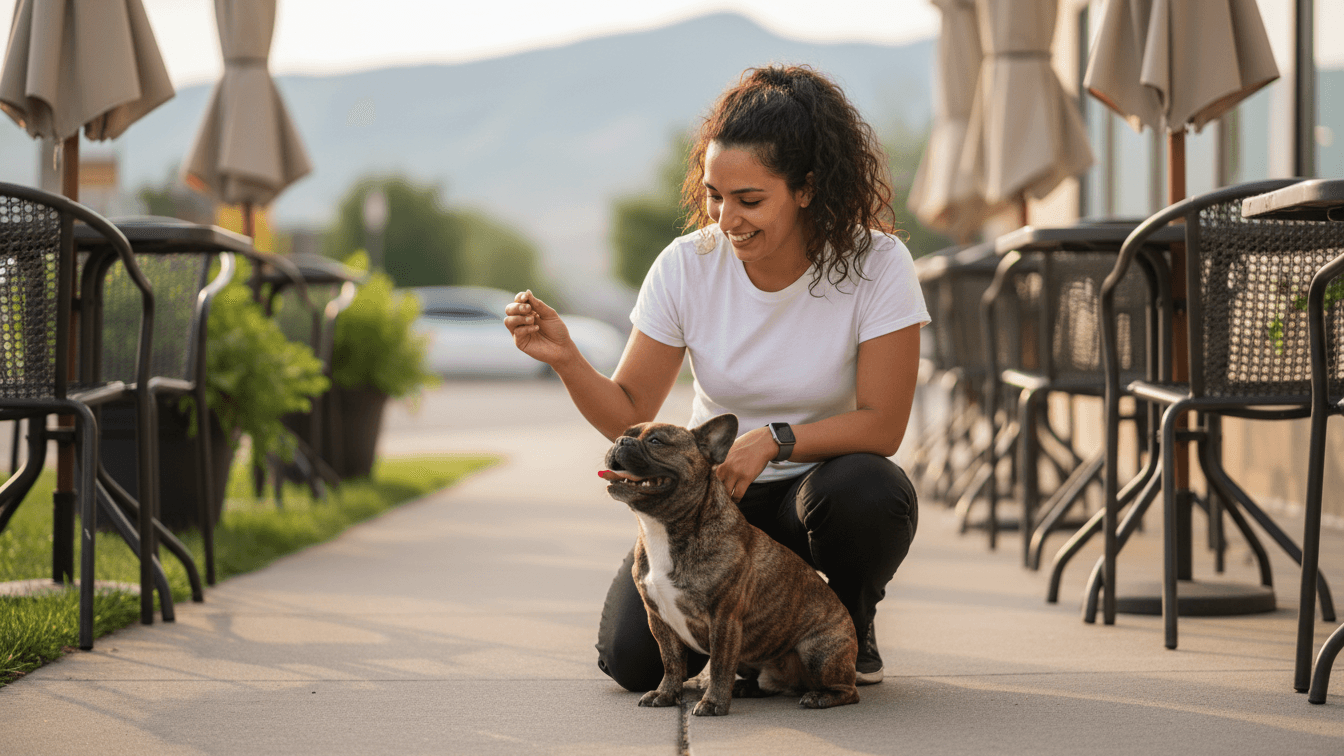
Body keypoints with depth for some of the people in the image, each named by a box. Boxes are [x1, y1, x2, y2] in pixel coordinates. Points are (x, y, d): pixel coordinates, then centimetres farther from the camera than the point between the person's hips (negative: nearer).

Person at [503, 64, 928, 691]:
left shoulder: (876, 264, -17)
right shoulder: (687, 265, -11)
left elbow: (882, 425, -18)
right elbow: (629, 414, -6)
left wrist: (775, 439, -32)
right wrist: (566, 360, -26)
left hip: (822, 478, -1)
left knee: (864, 492, -38)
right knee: (632, 658, -20)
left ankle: (853, 618, -1)